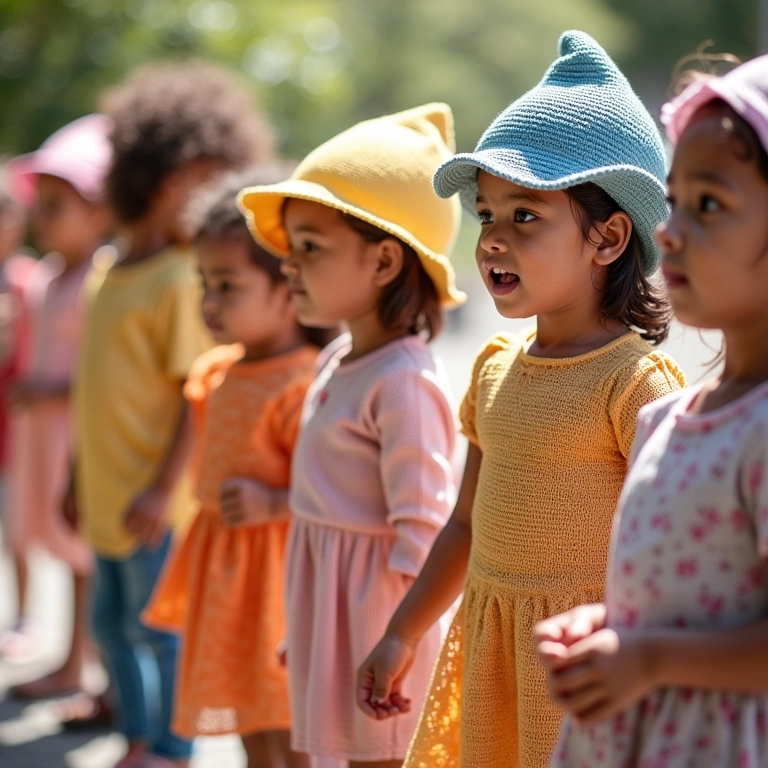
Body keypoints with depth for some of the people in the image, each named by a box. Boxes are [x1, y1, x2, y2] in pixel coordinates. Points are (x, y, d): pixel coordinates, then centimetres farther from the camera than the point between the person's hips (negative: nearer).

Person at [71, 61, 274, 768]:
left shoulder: (182, 280, -13)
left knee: (155, 623, 4)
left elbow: (196, 394, -17)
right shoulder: (110, 272, 11)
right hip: (109, 492, 8)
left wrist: (163, 489, -22)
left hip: (152, 497, -8)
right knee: (112, 621, 17)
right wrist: (85, 478, 20)